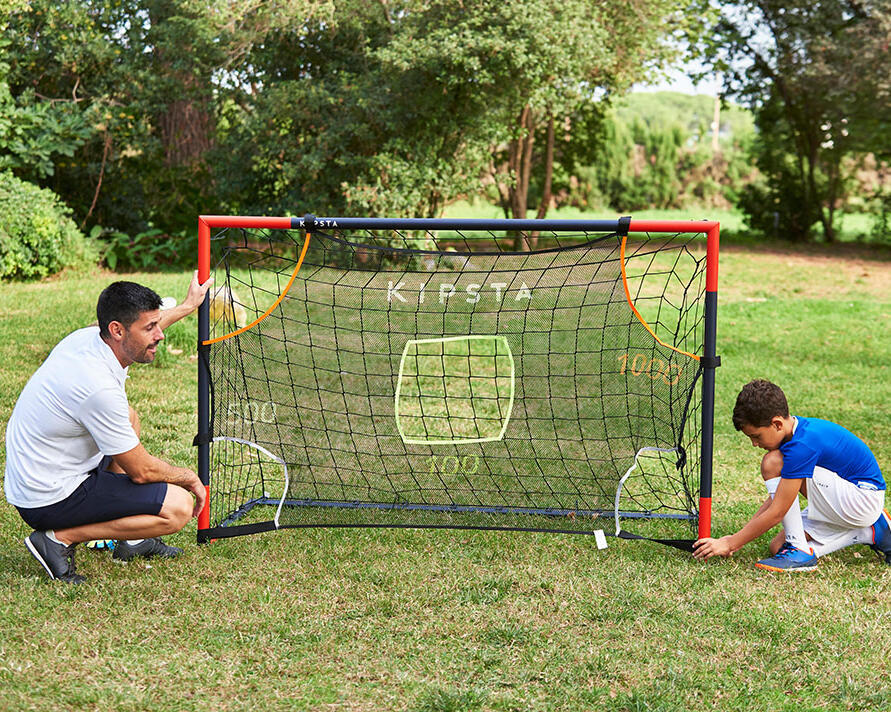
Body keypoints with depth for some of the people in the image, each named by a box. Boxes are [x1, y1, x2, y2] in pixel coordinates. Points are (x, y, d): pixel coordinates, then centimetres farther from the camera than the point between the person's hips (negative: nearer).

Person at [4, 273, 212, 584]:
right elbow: (141, 471, -18)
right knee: (178, 507, -14)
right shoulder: (100, 388, -29)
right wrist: (190, 478, 1)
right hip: (49, 503, -10)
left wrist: (187, 306, 34)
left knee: (129, 418, 26)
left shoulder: (86, 336, -4)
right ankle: (60, 538, -6)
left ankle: (131, 540, 24)